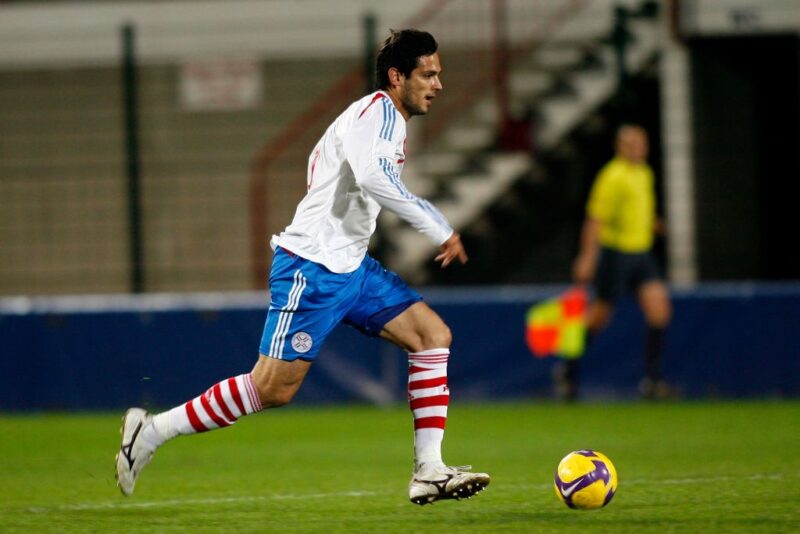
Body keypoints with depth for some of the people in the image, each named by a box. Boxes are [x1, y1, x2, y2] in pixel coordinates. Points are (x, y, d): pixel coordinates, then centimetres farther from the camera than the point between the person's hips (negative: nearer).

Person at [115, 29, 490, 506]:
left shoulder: (390, 120, 18)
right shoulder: (377, 110, -13)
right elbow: (372, 177, -31)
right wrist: (437, 228, -27)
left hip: (350, 267, 10)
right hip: (312, 267, -10)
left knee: (433, 335, -1)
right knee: (274, 388, -11)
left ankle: (429, 472, -3)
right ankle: (152, 431, 1)